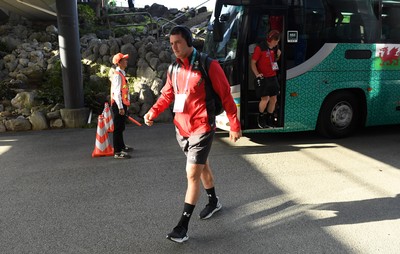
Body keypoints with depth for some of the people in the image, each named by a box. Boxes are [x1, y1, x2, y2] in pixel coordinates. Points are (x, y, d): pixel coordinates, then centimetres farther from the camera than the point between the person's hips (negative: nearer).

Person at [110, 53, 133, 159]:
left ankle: (121, 146, 35)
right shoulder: (117, 75, -15)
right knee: (118, 128, -8)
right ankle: (117, 152, -6)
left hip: (122, 105, 10)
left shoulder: (121, 74, 15)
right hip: (118, 105, -10)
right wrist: (120, 107, -24)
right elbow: (116, 92, -21)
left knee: (121, 127, 21)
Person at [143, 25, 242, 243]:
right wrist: (153, 112, -5)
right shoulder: (173, 68, 6)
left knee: (192, 174, -6)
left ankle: (183, 225, 3)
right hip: (181, 128, 7)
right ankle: (213, 202, 44)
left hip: (201, 128, -6)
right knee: (202, 166, 22)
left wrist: (234, 126, -9)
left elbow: (226, 96, -10)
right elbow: (167, 94, 13)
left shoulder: (208, 66, -13)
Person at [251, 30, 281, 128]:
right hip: (263, 78, -7)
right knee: (265, 99, -12)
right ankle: (260, 118, 11)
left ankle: (269, 120, 21)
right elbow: (253, 63, -9)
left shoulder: (275, 48, 9)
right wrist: (257, 74, -21)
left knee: (273, 99, 8)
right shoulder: (260, 48, -10)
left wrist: (278, 56, 1)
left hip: (273, 77, 7)